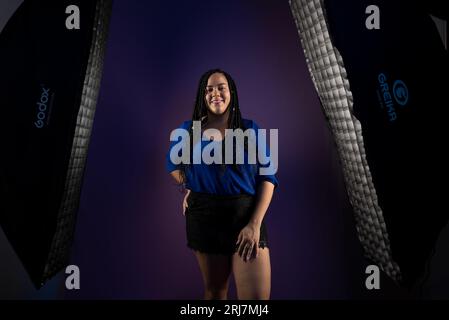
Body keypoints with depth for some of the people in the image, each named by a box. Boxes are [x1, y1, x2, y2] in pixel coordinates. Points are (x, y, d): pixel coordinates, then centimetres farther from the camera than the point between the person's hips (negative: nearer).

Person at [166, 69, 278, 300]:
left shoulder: (250, 129, 2)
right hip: (204, 217, 1)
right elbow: (172, 164, 24)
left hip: (246, 215, -1)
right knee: (214, 292, 14)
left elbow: (268, 178, -3)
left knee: (258, 297, -7)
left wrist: (255, 224, -13)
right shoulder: (188, 130, 6)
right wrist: (191, 185, 6)